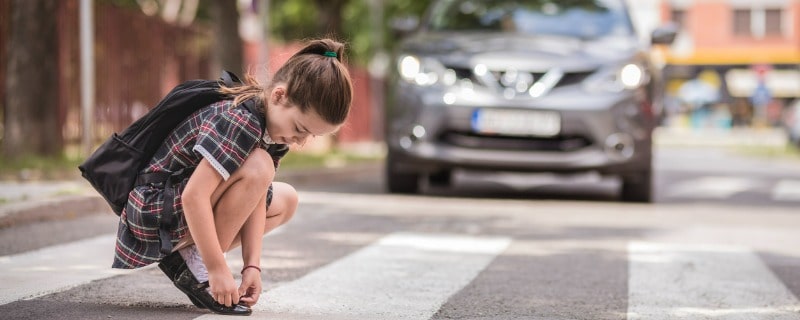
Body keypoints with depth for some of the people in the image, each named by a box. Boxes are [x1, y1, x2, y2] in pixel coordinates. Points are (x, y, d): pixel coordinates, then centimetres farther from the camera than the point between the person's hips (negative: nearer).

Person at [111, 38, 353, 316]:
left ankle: (184, 257, 5)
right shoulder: (240, 121, -28)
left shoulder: (271, 127, 0)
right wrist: (217, 269, -31)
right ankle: (196, 264, -14)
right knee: (257, 167, -27)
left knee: (285, 200, 12)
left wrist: (252, 265, -13)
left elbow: (256, 200, -3)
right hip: (152, 209, -10)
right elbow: (194, 196, -33)